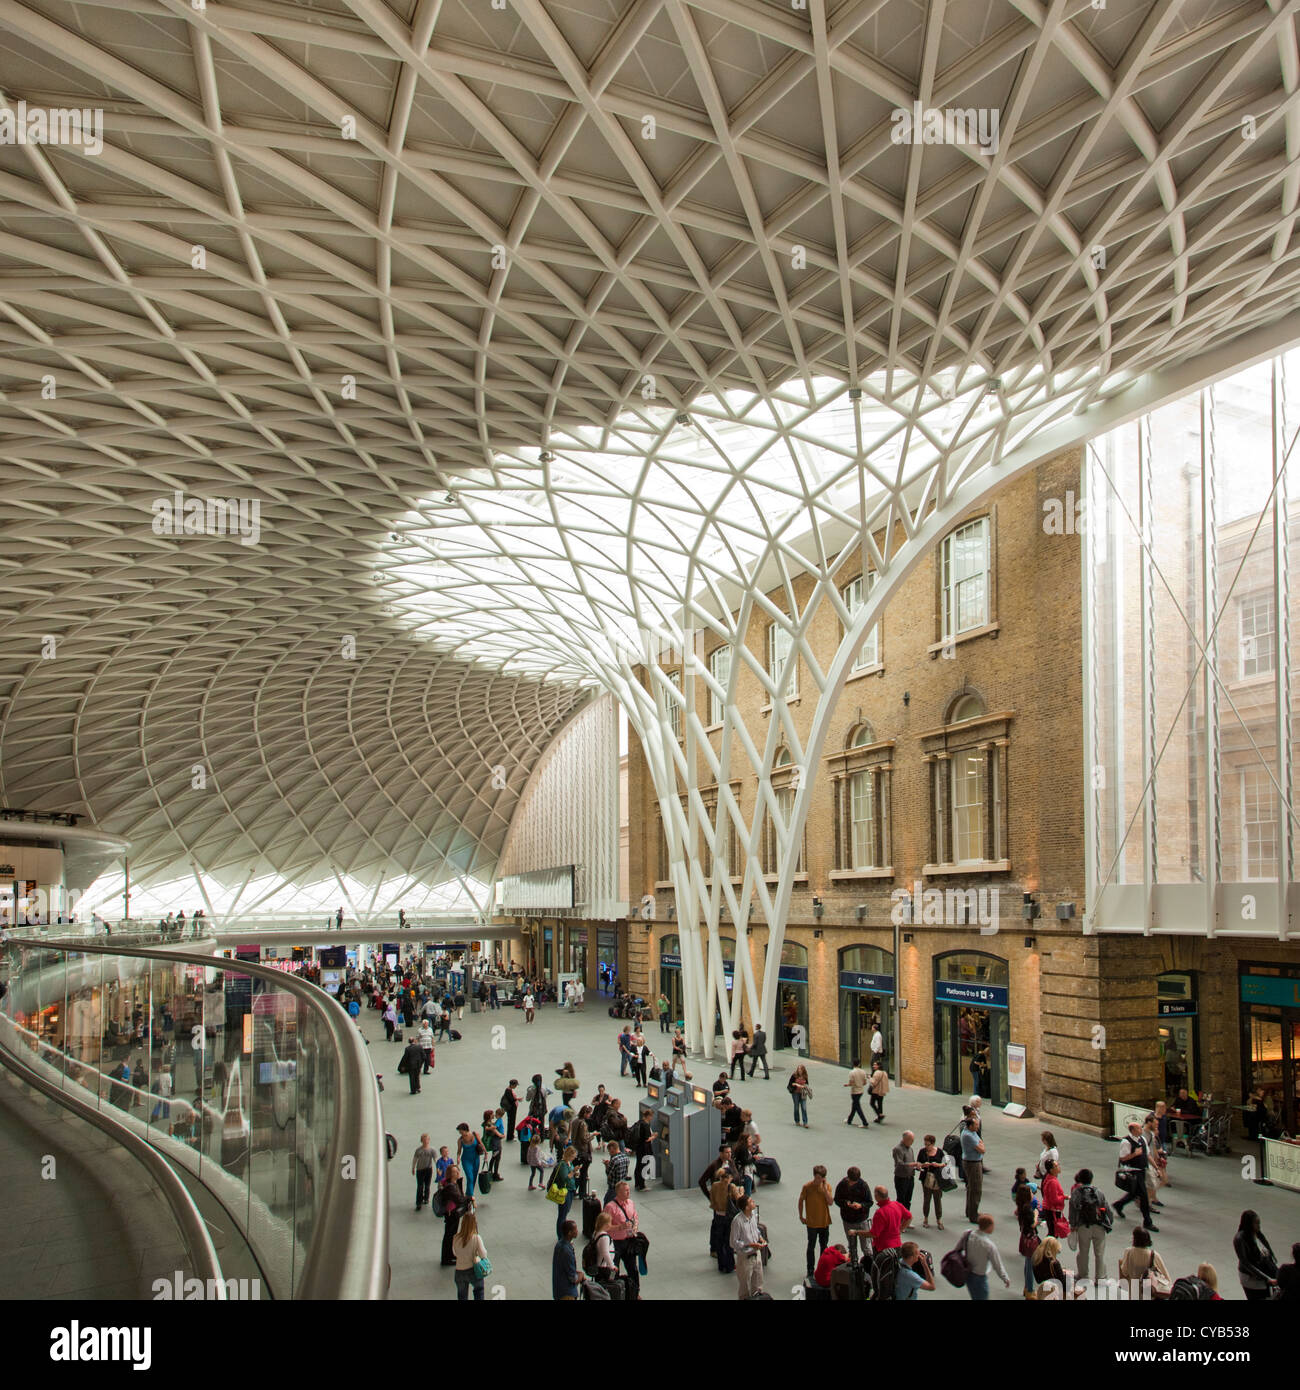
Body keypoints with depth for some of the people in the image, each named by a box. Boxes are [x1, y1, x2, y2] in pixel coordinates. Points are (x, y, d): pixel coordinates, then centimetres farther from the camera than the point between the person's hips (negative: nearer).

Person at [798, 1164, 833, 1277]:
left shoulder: (827, 1186, -6)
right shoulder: (807, 1187, -14)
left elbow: (830, 1202, -14)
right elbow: (801, 1201, -2)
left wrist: (825, 1188, -21)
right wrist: (801, 1216, 1)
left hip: (824, 1221, 3)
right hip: (812, 1222, -3)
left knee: (824, 1246, 16)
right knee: (811, 1246, 7)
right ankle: (810, 1270, 19)